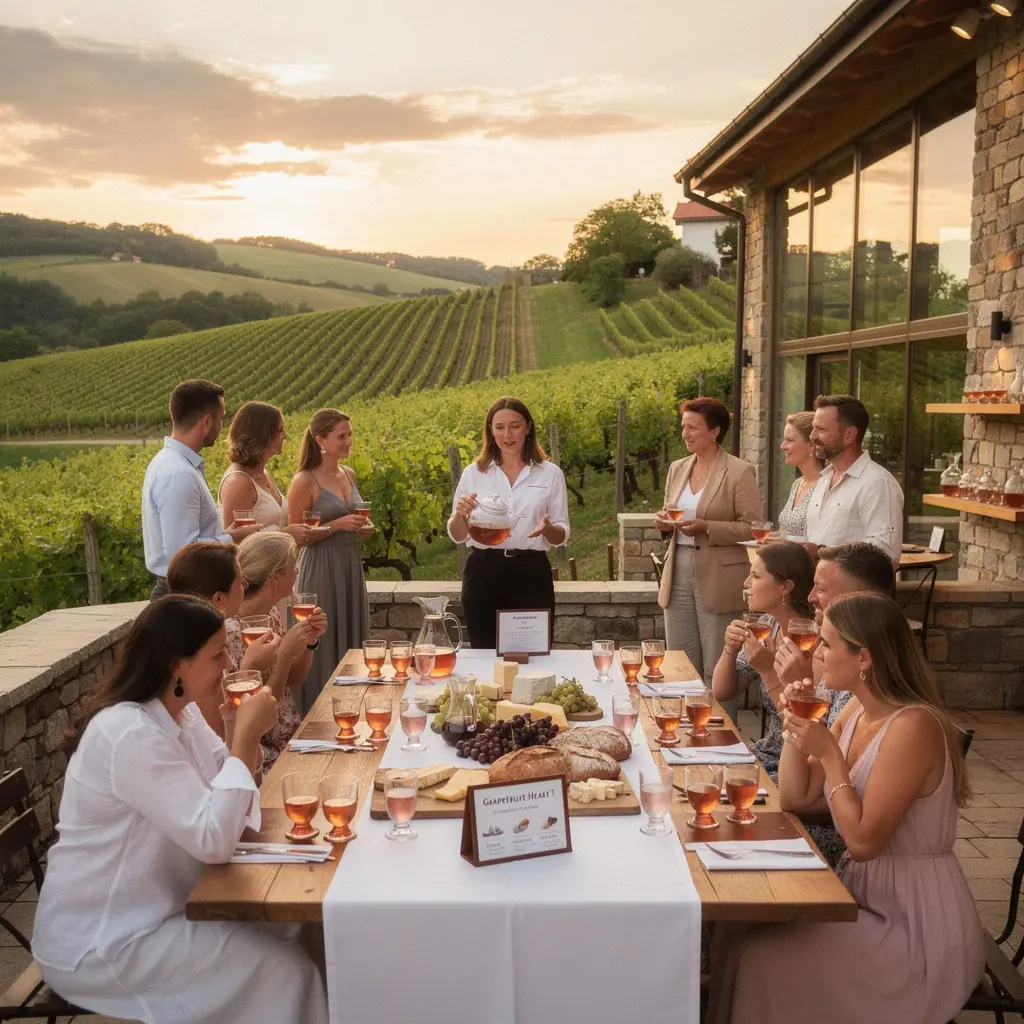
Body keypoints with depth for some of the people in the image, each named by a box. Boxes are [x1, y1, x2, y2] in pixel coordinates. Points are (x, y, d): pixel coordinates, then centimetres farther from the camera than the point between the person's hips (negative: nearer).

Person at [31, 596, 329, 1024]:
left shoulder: (179, 712, 1)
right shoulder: (131, 734, -28)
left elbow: (231, 791, 5)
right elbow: (214, 840, -32)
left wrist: (241, 732, -11)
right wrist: (246, 735, -29)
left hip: (158, 907, 9)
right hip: (97, 942, -9)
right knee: (283, 968, -12)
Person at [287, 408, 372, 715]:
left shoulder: (349, 475, 10)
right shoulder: (305, 481, -11)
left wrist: (363, 528, 2)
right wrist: (337, 525, -19)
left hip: (351, 567, 7)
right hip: (321, 571, -7)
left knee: (351, 643, 11)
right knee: (324, 648, -1)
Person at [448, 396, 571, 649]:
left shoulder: (550, 474, 4)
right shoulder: (473, 473, 6)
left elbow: (562, 535, 5)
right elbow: (457, 535, 7)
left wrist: (548, 529, -17)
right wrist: (460, 514, -14)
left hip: (531, 575, -1)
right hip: (483, 574, 1)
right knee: (484, 655, 3)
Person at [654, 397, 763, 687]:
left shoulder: (740, 472, -7)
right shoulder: (677, 468, 12)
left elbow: (752, 528, -11)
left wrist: (706, 528, -21)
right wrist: (664, 521, 0)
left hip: (718, 577, -6)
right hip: (678, 571, 6)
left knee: (716, 671, 2)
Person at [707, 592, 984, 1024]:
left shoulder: (913, 727, -24)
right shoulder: (857, 711, 3)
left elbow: (863, 840, -24)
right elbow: (794, 798, 7)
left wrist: (830, 754, -20)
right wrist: (796, 725, -5)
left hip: (917, 924, -8)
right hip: (867, 897, 8)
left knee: (761, 959, -14)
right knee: (739, 929, 0)